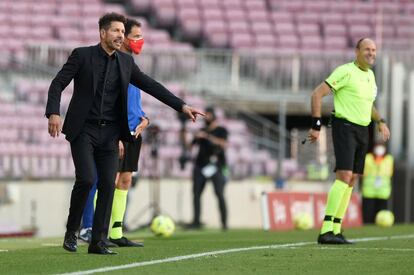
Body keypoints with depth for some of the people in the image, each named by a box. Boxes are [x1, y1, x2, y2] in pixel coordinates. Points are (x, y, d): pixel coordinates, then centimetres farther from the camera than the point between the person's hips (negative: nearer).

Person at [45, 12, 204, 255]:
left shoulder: (126, 62, 9)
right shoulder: (82, 55, -3)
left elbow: (151, 86, 10)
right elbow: (58, 84, -7)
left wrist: (182, 106, 2)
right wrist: (54, 113, -23)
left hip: (109, 134, 4)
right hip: (83, 130, -4)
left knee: (108, 185, -3)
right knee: (86, 179, -17)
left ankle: (98, 242, 3)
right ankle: (72, 232, 2)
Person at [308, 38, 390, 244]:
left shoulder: (370, 75, 15)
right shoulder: (345, 71, -10)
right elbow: (317, 94, -13)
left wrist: (380, 121, 23)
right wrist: (316, 125, -18)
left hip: (363, 130, 8)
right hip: (345, 127, -8)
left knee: (352, 180, 6)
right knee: (344, 176, -19)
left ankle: (336, 230, 10)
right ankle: (326, 231, -22)